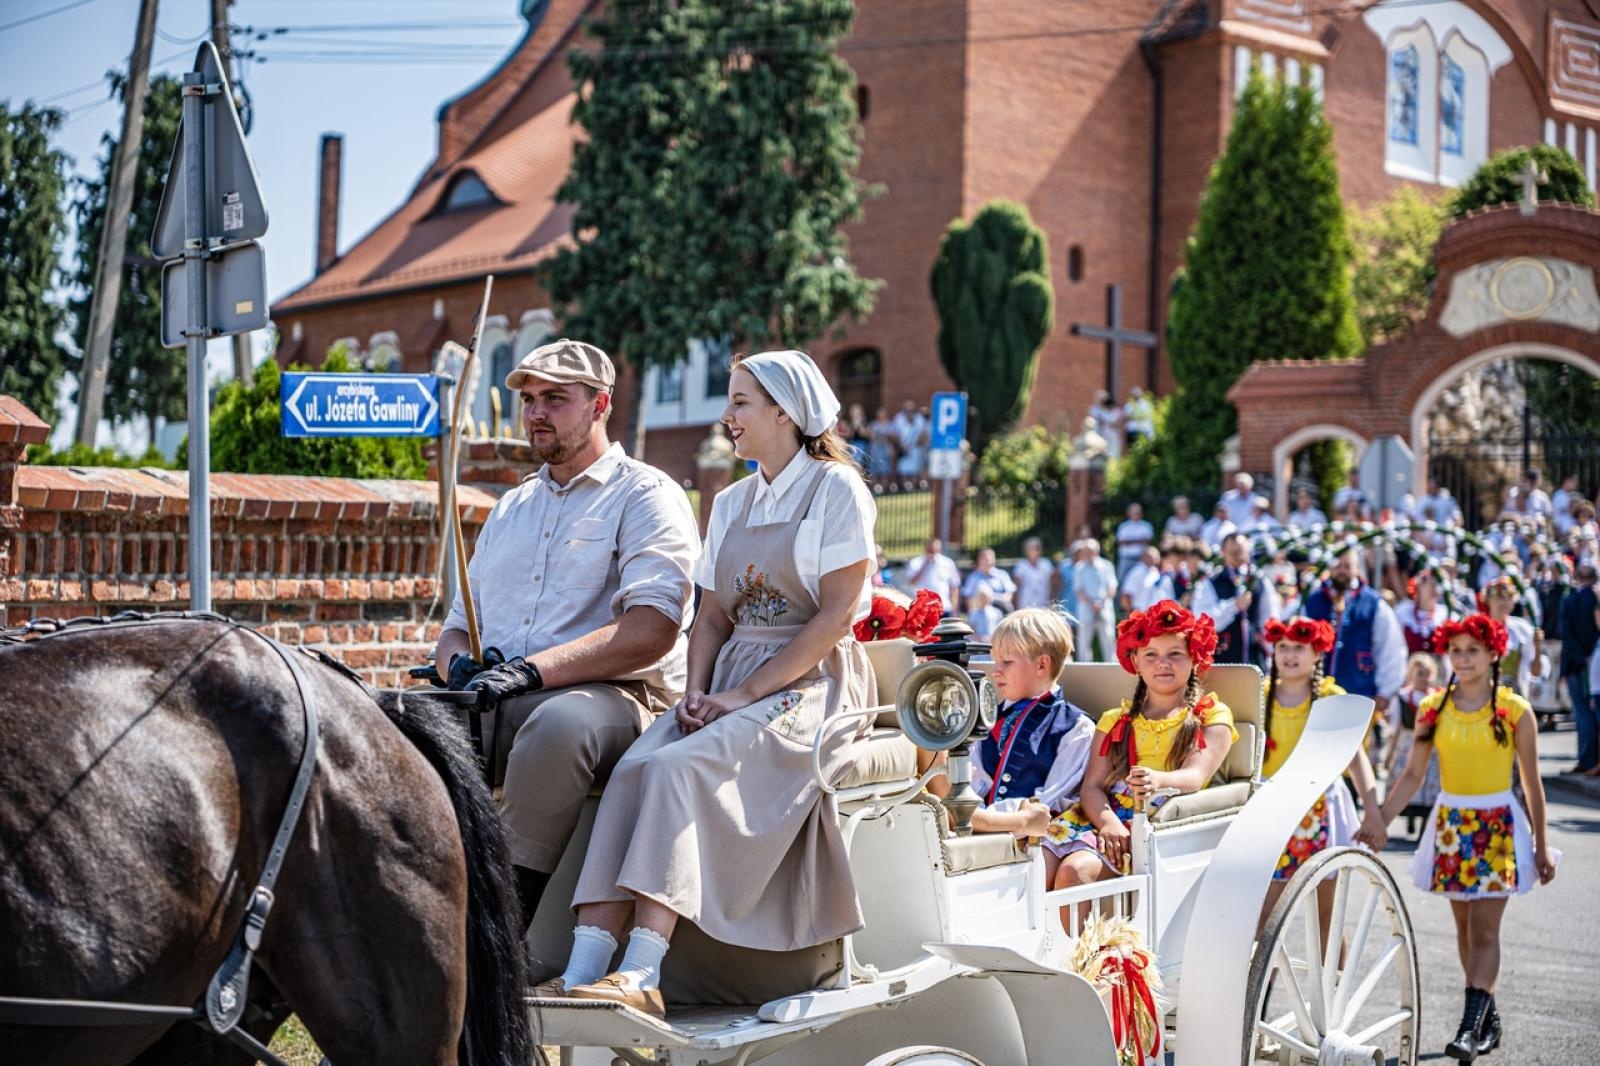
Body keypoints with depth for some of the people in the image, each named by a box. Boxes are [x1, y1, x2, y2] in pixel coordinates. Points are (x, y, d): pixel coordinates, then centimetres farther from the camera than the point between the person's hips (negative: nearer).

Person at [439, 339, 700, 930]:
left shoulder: (645, 495, 5)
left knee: (557, 725, -40)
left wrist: (533, 670, -19)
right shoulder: (511, 507, 28)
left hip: (613, 696, -6)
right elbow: (458, 622, 27)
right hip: (493, 700, 6)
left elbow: (653, 629, -11)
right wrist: (459, 662, 0)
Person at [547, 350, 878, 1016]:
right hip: (734, 683, 6)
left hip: (810, 685, -6)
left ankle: (641, 976, -36)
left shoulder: (835, 488, -2)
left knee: (681, 767, -31)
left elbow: (836, 615, -10)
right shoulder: (730, 504, 20)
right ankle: (583, 972, -31)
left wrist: (744, 694, -15)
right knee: (634, 769, -22)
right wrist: (697, 693, -2)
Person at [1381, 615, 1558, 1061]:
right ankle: (1489, 1016, 20)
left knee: (1484, 929, -9)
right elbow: (1412, 775, 3)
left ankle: (1471, 1026, -12)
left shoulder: (1514, 710, -6)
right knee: (1465, 928, 9)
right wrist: (1378, 823, -5)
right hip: (1450, 823, 3)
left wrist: (1541, 847, 1)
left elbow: (1532, 783, 0)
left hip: (1499, 825, -3)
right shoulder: (1433, 708, 1)